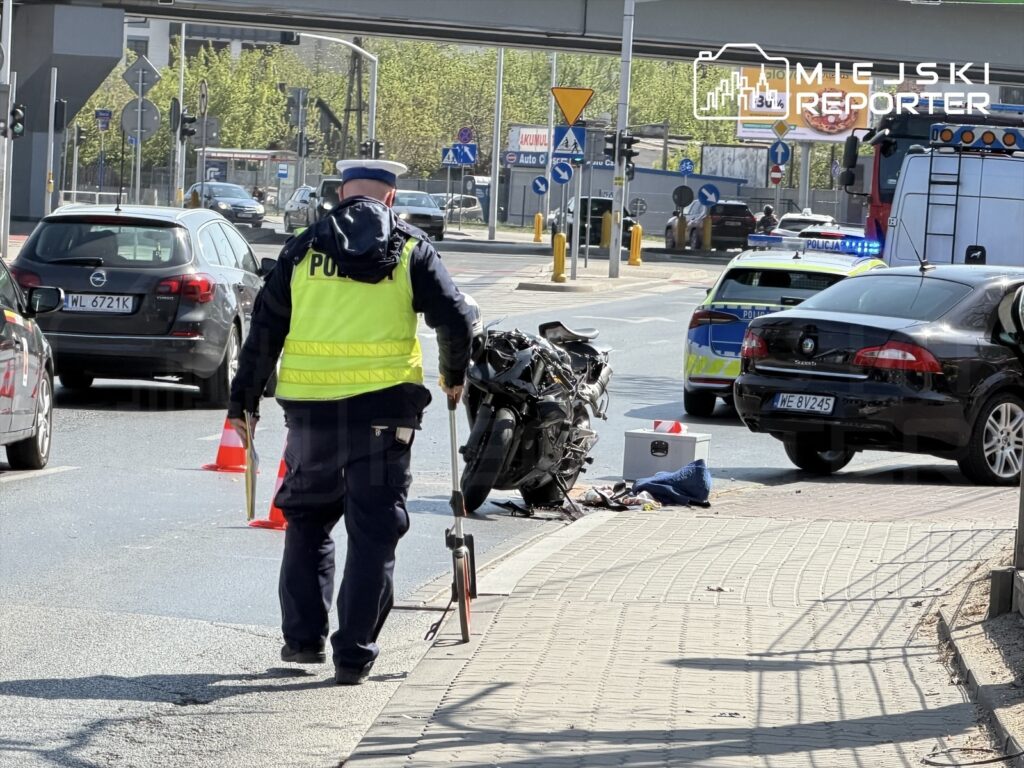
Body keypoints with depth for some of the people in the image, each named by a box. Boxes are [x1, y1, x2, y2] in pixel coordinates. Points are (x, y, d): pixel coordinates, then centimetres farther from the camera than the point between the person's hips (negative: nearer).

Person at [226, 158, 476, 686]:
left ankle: (303, 637, 17)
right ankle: (354, 654, 0)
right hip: (383, 407, -2)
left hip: (310, 406, 2)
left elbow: (265, 330, 8)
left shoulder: (303, 250, 8)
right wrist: (454, 376, 19)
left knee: (307, 521, 19)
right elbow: (456, 319, 1)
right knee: (374, 532, 4)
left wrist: (243, 400, 13)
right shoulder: (411, 250, 4)